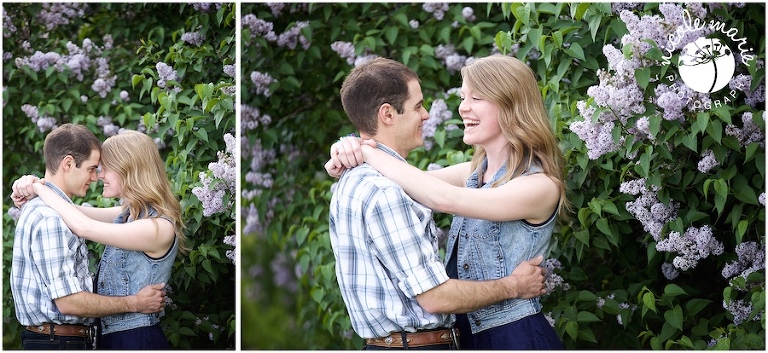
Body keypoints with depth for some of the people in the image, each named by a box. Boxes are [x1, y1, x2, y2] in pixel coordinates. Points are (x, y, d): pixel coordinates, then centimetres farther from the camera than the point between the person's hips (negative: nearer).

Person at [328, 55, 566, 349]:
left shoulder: (541, 185, -17)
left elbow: (446, 199, -27)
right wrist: (351, 153, -16)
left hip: (515, 337, -7)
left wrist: (371, 154, -20)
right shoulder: (476, 173, 8)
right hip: (465, 333, 7)